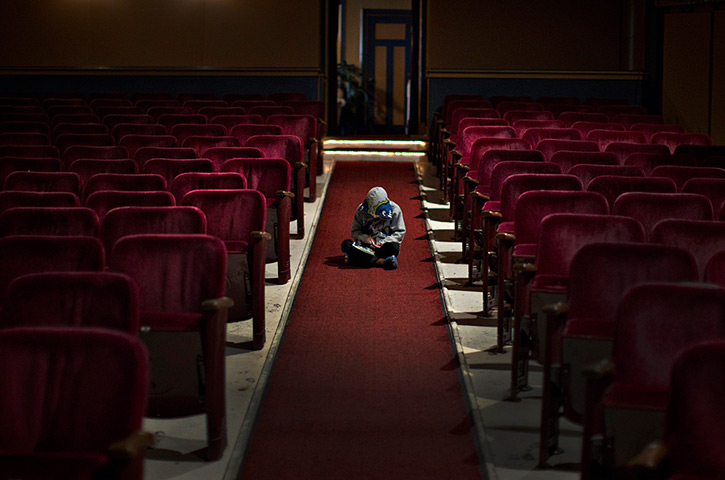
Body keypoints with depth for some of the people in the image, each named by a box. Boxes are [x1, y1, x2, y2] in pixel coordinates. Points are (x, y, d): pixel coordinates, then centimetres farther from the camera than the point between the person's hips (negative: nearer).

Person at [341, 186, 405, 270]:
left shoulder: (394, 210, -6)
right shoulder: (361, 210, -2)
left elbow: (399, 233, -3)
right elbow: (355, 231, 5)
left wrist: (383, 243, -18)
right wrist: (365, 238, -17)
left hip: (384, 245, -2)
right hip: (366, 245, 2)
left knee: (393, 247, -38)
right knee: (346, 244, -27)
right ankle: (381, 261, -34)